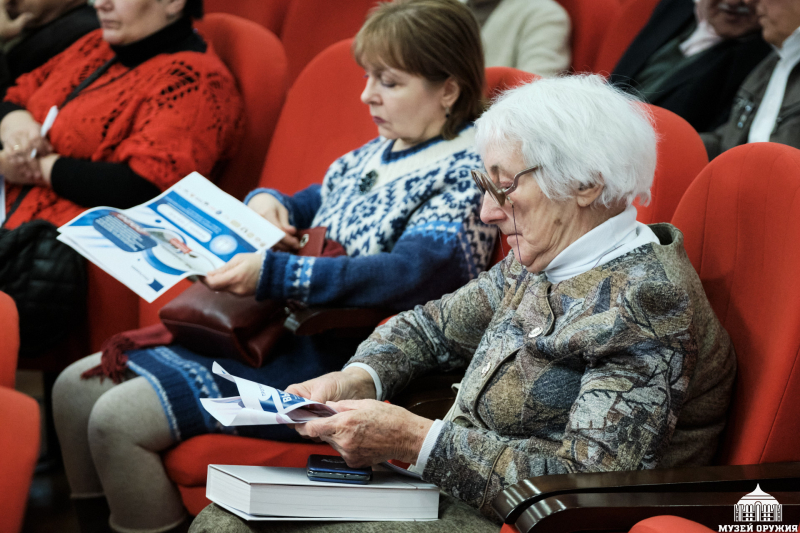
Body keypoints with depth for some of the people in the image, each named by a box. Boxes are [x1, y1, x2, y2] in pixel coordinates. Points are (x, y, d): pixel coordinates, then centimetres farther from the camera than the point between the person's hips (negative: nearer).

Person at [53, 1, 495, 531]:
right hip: (277, 329, 10)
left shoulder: (466, 174, -12)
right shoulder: (374, 155, 16)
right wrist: (266, 203, 6)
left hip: (333, 360, -10)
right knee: (77, 388, 4)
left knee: (117, 419, -20)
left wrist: (273, 274, -33)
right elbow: (306, 209, 31)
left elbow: (404, 274, -27)